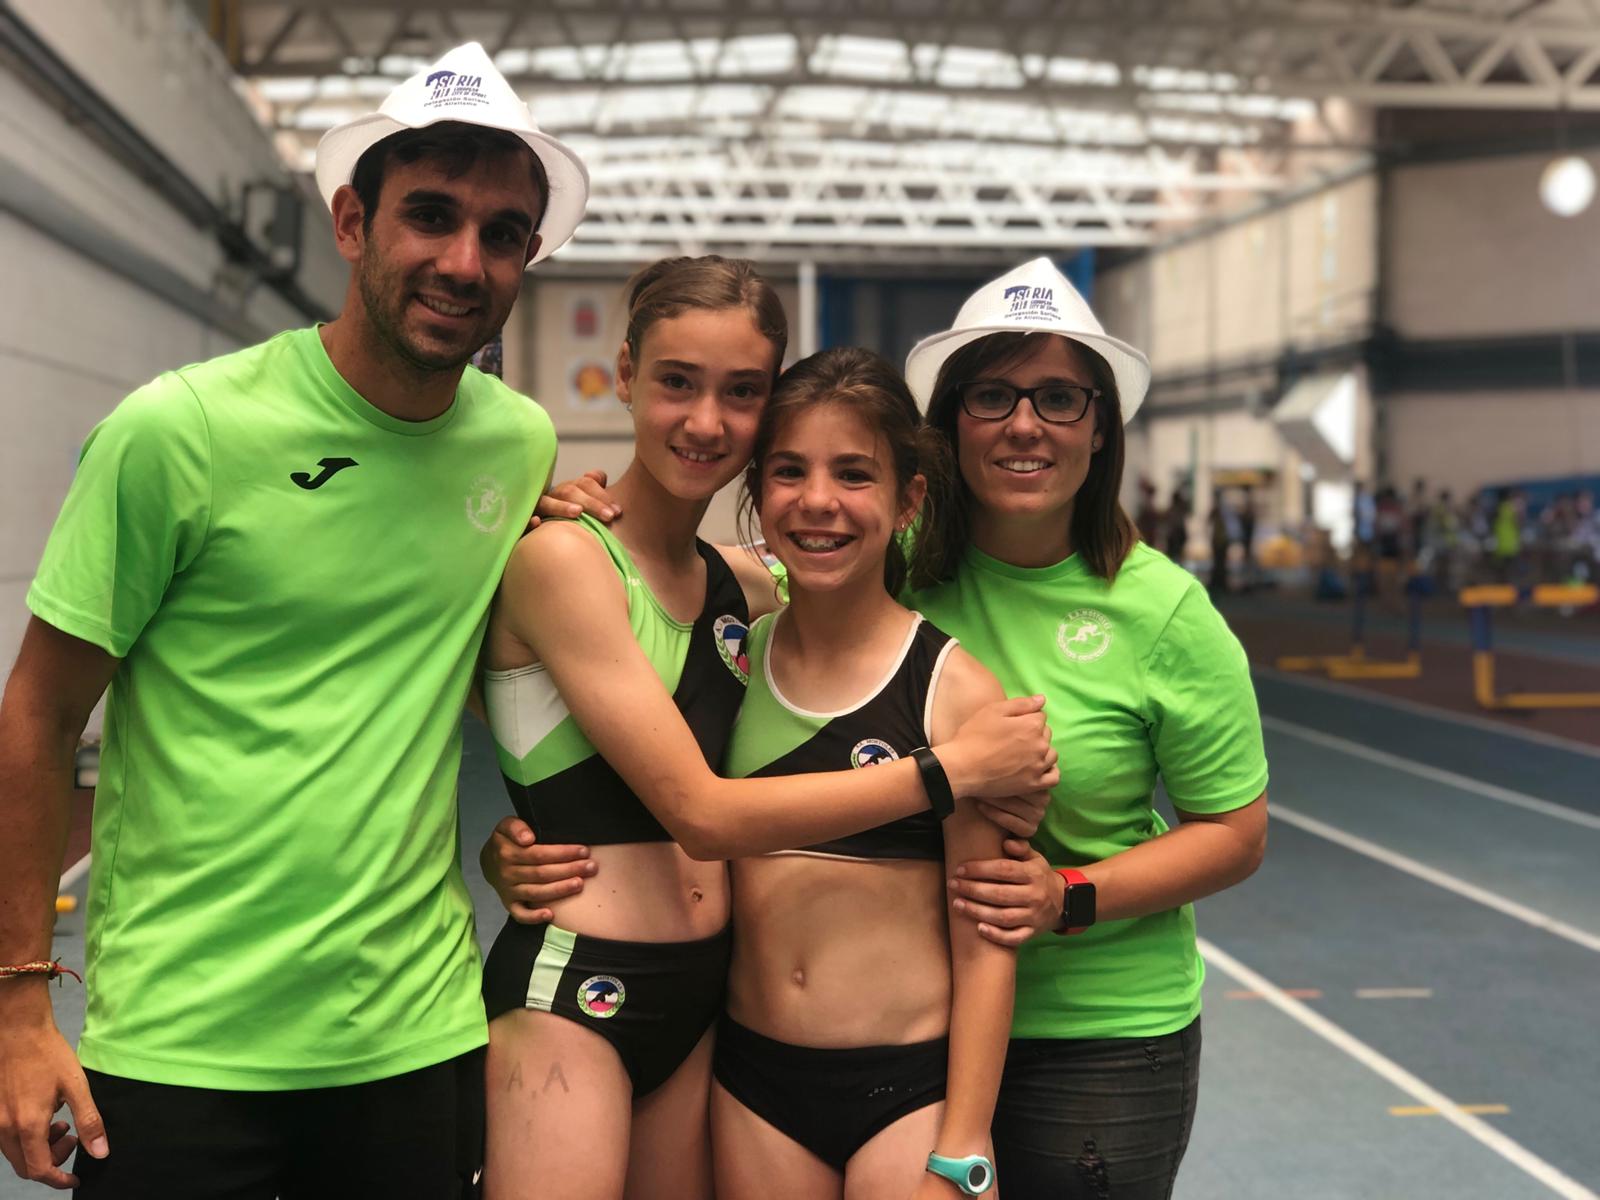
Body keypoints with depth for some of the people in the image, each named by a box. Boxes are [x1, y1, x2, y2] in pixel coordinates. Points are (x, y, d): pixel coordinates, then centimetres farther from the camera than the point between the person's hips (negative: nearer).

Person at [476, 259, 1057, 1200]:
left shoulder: (741, 585, 8)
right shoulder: (565, 558, -12)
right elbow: (702, 813, -17)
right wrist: (950, 769, -15)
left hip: (704, 1000, 7)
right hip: (568, 990, -6)